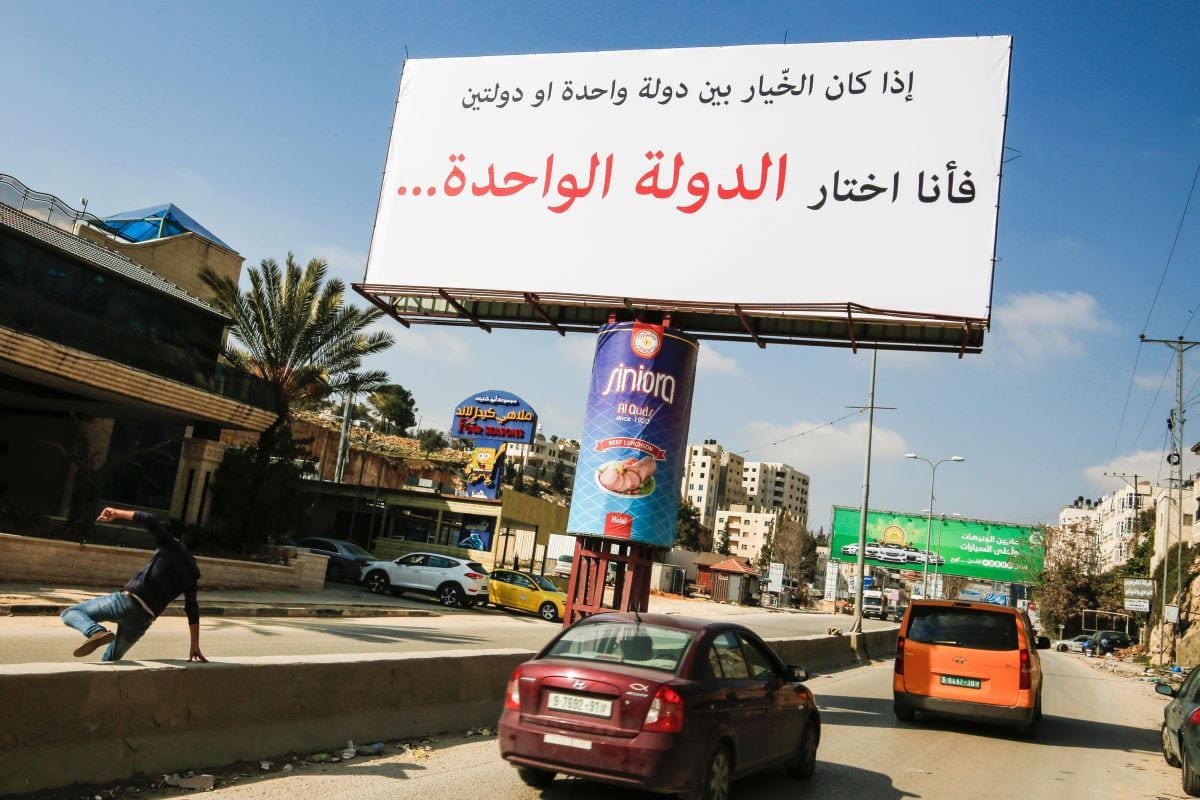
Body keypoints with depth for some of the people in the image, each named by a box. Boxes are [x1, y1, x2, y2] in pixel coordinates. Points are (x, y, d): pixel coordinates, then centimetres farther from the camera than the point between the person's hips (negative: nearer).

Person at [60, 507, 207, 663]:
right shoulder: (191, 573, 18)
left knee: (70, 613, 7)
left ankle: (96, 632, -22)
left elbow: (149, 520, -4)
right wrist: (195, 646, 19)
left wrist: (116, 513, 10)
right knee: (110, 660, 23)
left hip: (127, 600, -5)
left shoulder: (171, 545, 8)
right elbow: (193, 611, 16)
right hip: (144, 620, 5)